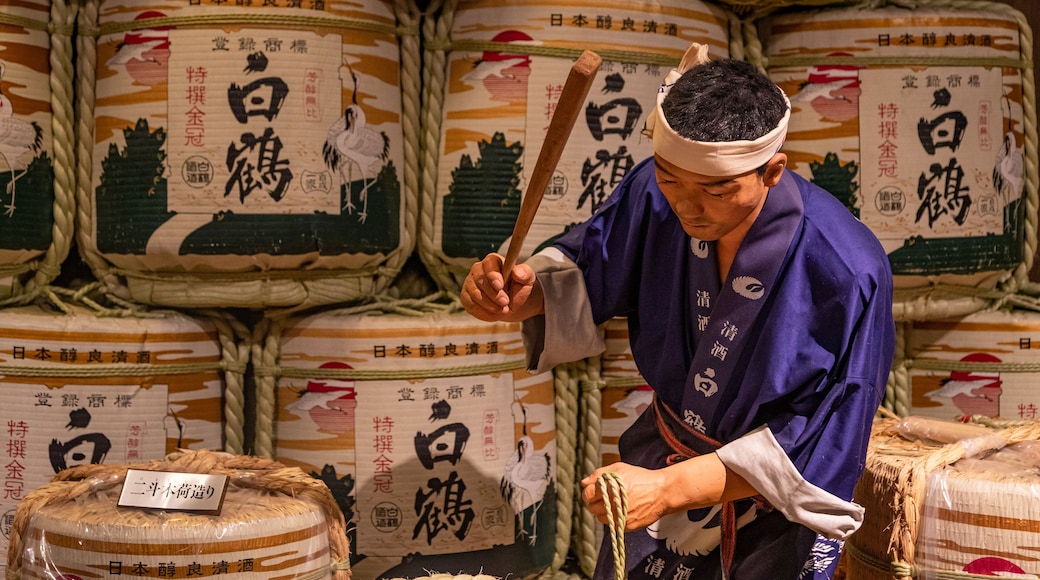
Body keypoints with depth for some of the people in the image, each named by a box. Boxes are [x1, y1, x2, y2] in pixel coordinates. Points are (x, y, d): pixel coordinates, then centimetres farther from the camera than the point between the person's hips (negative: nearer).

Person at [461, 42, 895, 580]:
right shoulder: (654, 196, -18)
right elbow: (583, 274, 0)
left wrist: (669, 488, -37)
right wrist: (520, 295, -24)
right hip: (661, 451, 4)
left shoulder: (847, 272, -32)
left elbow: (816, 442, -28)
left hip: (773, 513, -4)